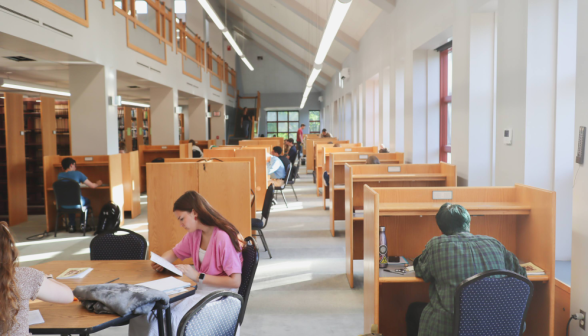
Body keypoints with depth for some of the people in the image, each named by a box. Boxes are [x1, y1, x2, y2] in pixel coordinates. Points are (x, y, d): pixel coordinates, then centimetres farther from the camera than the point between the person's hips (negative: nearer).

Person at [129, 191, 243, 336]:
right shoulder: (194, 235, 5)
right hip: (200, 290, 7)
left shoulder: (224, 238, -20)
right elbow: (174, 253, 23)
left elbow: (235, 281, -23)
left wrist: (199, 276, -22)